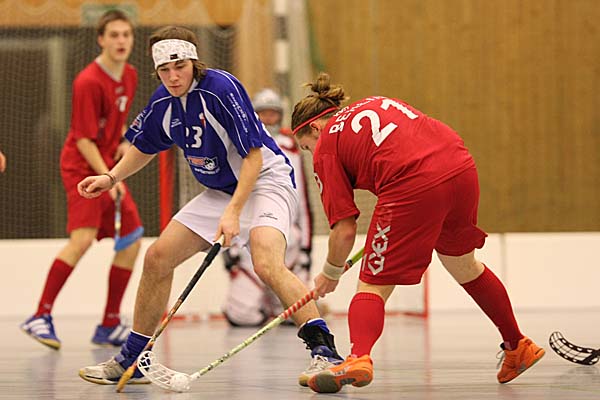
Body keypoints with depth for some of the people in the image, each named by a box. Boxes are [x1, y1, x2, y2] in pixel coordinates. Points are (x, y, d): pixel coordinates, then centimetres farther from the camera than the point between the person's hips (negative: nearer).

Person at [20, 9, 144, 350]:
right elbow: (84, 139, -19)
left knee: (132, 241, 4)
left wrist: (124, 140, 4)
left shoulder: (130, 76, 7)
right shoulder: (89, 82, -18)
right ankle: (41, 317, -20)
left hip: (109, 167, 8)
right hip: (83, 167, -8)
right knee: (83, 238, -24)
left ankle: (110, 326, 12)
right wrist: (107, 178, -25)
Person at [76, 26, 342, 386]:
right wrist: (112, 177, 4)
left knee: (267, 264, -33)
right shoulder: (163, 103, -2)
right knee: (157, 258, 4)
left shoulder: (221, 88, -24)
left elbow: (254, 156, -24)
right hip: (219, 191, 8)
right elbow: (144, 147, 19)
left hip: (264, 180, -8)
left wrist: (233, 212, -30)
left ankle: (323, 349, -31)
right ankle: (131, 361, 16)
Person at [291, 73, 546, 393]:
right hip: (462, 167, 7)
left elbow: (345, 229, 7)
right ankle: (517, 346, 41)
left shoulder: (326, 146, 11)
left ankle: (359, 356, -24)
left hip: (413, 187, -7)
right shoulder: (379, 103, 29)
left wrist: (330, 274, 23)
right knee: (463, 265, 29)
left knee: (373, 285, 2)